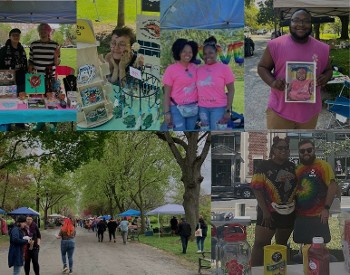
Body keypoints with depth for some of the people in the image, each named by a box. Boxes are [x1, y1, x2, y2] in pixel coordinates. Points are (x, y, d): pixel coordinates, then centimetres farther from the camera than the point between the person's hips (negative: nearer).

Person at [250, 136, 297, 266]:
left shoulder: (292, 166, 8)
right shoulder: (264, 166, -7)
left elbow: (297, 187, 16)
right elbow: (257, 189, -11)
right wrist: (265, 211, -17)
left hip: (289, 212, 5)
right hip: (269, 212, -5)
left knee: (282, 243, 15)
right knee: (260, 243, -7)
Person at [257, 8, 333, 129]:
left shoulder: (322, 48, 2)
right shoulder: (275, 45, -7)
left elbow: (329, 70, 15)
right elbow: (262, 67, 2)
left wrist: (325, 78, -9)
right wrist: (272, 82, -19)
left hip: (309, 110, 3)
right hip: (280, 109, -3)